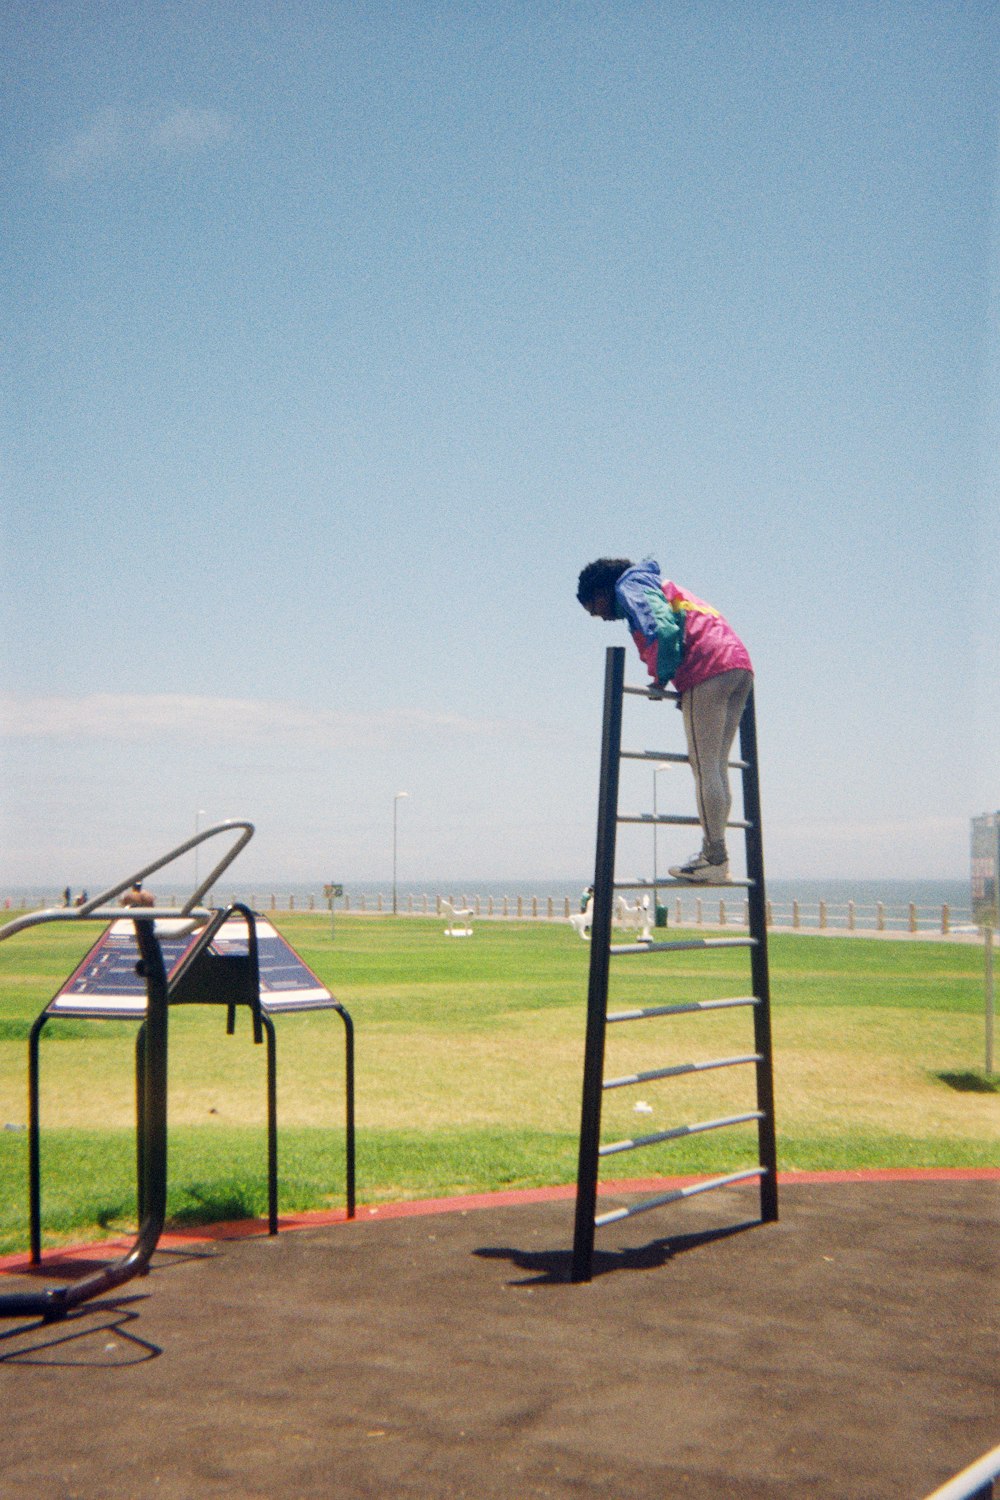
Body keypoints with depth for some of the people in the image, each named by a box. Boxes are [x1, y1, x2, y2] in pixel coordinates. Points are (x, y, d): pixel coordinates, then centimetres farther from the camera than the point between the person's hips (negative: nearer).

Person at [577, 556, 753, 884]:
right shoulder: (656, 585, 32)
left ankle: (715, 860, -10)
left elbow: (663, 632, -13)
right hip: (739, 663, 9)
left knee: (704, 768, -9)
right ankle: (713, 852, 7)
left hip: (709, 669, -9)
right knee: (716, 768, 9)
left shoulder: (629, 586, 5)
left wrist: (660, 677, -3)